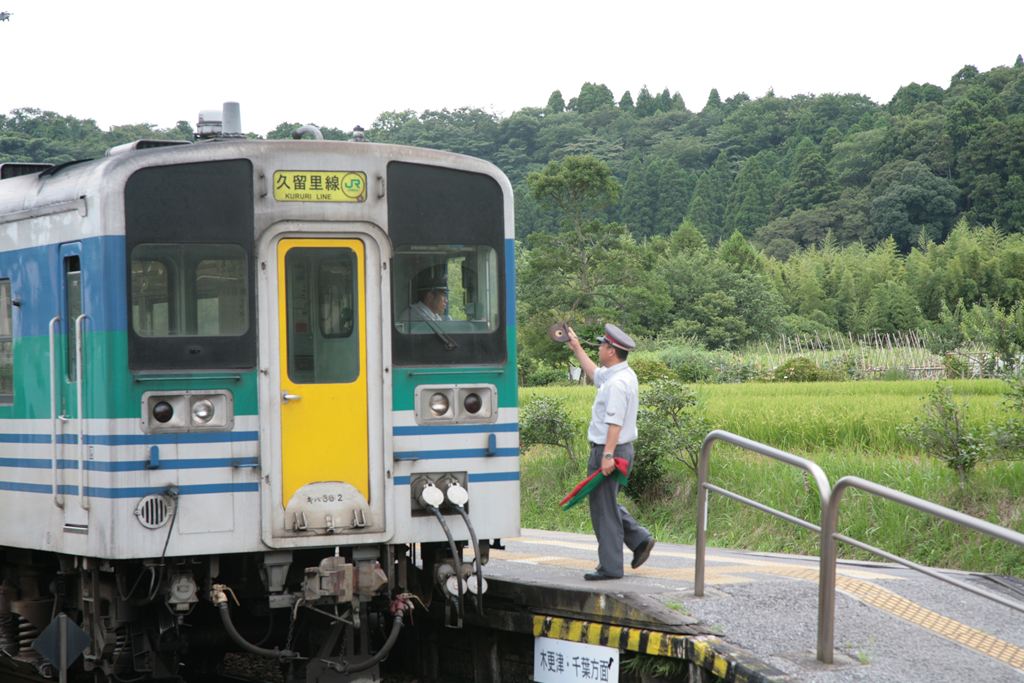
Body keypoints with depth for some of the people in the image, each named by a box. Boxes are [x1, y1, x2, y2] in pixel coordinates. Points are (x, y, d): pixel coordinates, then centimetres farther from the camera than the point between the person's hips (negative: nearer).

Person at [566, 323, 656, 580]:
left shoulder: (618, 383, -19)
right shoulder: (618, 374, 13)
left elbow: (615, 422, -26)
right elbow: (595, 374, 35)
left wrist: (608, 455, -29)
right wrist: (577, 349, 39)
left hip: (608, 450, -10)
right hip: (615, 450, 10)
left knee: (604, 508, -5)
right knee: (606, 504, 19)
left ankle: (610, 566, -2)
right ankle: (639, 539, 15)